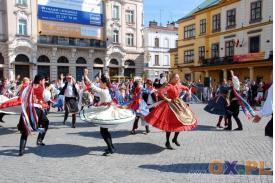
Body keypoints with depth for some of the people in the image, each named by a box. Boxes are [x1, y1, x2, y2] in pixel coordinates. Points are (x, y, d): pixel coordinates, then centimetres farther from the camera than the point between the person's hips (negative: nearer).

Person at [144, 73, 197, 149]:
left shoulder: (179, 85, 5)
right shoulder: (169, 86, -16)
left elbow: (186, 88, 25)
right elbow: (161, 92, -27)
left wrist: (189, 91, 7)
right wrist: (166, 99, -20)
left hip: (179, 104, 8)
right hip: (170, 105, -8)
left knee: (181, 122, 11)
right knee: (170, 124, -3)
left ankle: (175, 139, 29)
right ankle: (167, 142, 12)